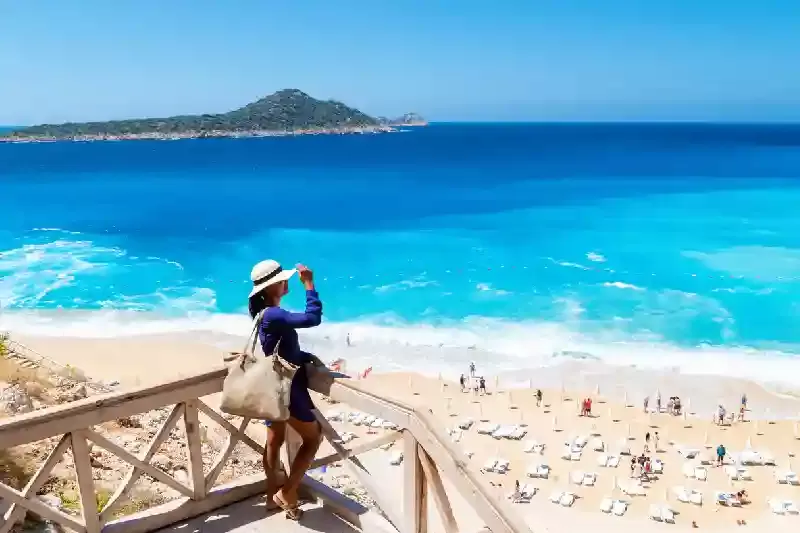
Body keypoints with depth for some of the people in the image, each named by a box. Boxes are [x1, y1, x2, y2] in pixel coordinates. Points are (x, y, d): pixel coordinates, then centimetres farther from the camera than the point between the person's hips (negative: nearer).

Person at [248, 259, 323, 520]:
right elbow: (312, 318, -37)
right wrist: (309, 284, -29)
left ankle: (273, 494, 32)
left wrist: (308, 357, 3)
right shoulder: (274, 315, -26)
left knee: (274, 441, 19)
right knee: (313, 437, 7)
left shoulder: (266, 313, 7)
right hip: (286, 388, -10)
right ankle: (286, 493, 9)